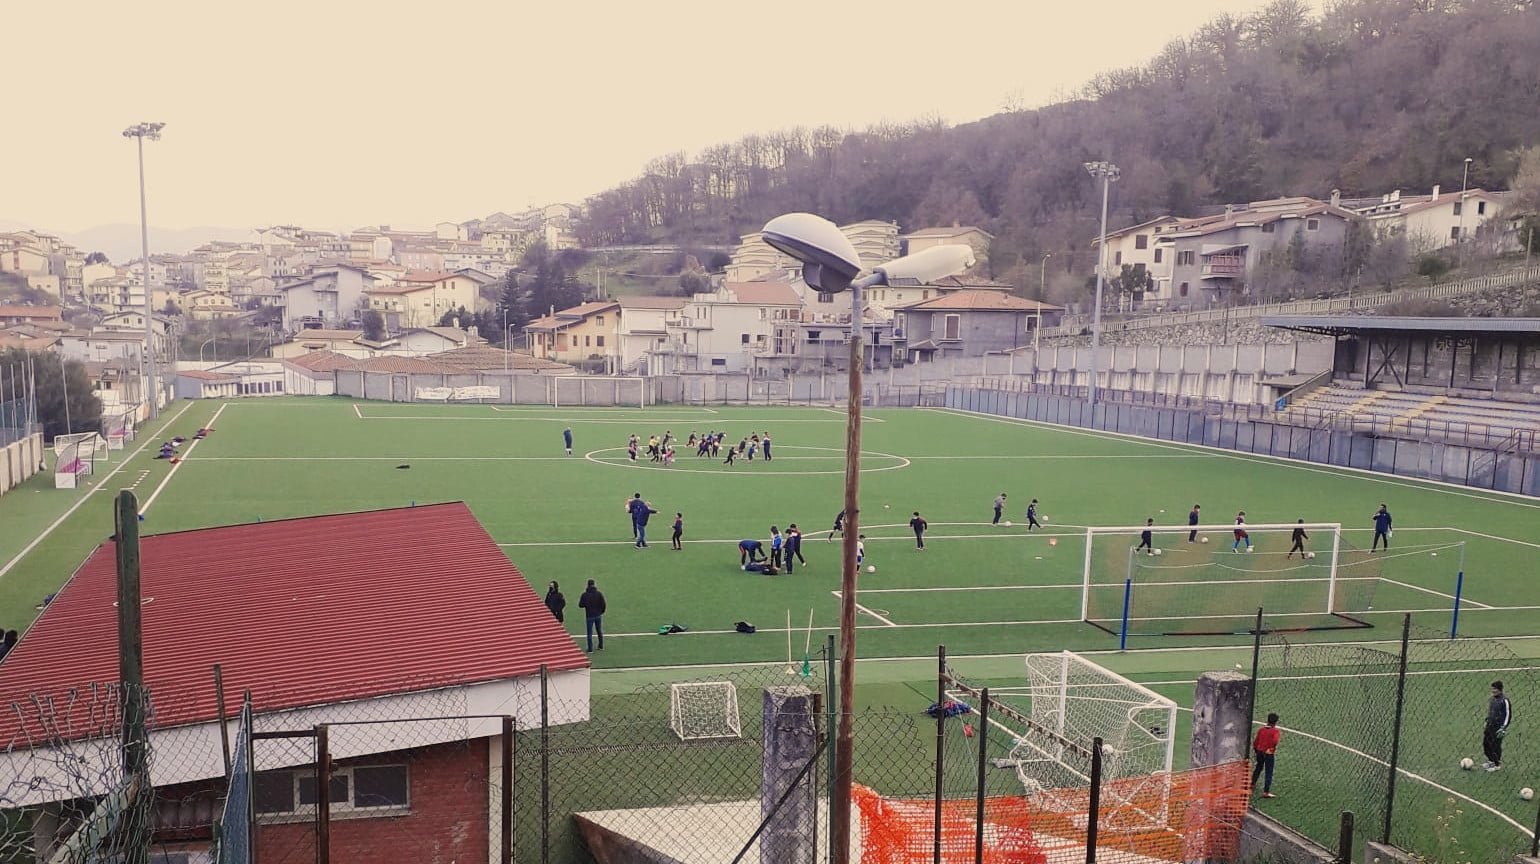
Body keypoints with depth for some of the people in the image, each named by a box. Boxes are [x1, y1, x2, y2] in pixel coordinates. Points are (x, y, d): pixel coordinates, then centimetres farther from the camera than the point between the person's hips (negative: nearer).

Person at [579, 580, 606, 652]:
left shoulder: (585, 595, -13)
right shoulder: (599, 593, -7)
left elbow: (580, 605, -9)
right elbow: (603, 604, -6)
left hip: (589, 616, -3)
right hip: (598, 615, 3)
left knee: (589, 633, 4)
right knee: (599, 631, 18)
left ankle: (590, 649, 3)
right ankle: (601, 646, 28)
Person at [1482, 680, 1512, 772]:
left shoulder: (1504, 700, -14)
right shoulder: (1492, 699, 10)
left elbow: (1508, 715, -14)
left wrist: (1503, 728, -16)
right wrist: (1487, 721, 20)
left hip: (1498, 727, -8)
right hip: (1490, 726, 8)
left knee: (1496, 745, -3)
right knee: (1486, 743, 11)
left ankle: (1497, 765, 10)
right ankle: (1491, 761, 29)